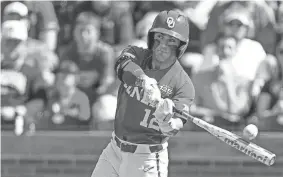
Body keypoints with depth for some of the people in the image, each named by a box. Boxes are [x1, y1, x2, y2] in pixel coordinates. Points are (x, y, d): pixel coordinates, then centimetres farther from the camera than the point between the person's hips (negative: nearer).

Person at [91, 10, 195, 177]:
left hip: (146, 159, -5)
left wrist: (166, 122, -47)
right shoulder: (136, 54, 0)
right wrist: (145, 81, -43)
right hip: (114, 150, 5)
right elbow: (124, 65, -23)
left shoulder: (183, 85, -12)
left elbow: (176, 125, -23)